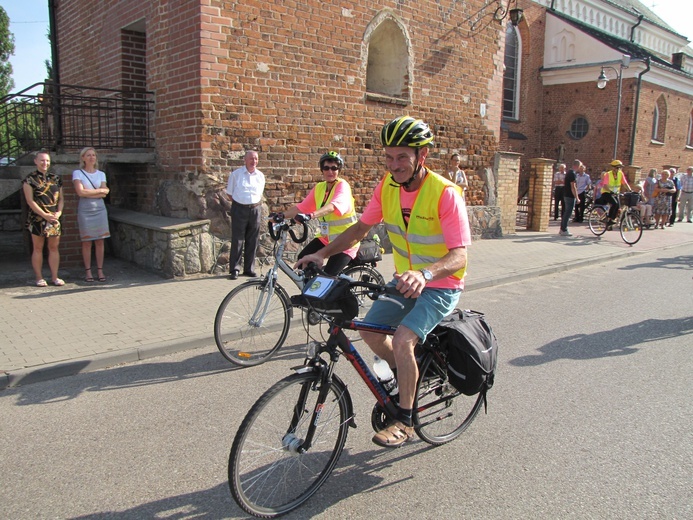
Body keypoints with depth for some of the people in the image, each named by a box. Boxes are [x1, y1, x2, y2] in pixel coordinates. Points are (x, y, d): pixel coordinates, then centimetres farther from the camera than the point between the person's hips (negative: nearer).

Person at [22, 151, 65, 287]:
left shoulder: (55, 179, 12)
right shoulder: (30, 180, -2)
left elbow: (61, 198, 13)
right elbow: (30, 201, -8)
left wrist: (59, 212, -5)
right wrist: (45, 215, -14)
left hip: (54, 218, 4)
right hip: (37, 218, -4)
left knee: (54, 247, 5)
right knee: (38, 248, 2)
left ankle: (55, 277, 11)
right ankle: (39, 278, 9)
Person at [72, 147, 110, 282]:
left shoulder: (101, 174, 12)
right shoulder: (77, 173, 2)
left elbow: (104, 194, 1)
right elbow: (80, 192, -11)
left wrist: (88, 192, -9)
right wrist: (99, 190, -5)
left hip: (100, 209, 3)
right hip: (85, 210, -3)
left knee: (100, 241, 1)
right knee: (86, 242, -1)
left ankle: (100, 270, 7)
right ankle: (88, 271, 6)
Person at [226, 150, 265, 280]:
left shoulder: (260, 176, 9)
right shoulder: (235, 174, 1)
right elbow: (230, 193, 7)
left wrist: (256, 204, 8)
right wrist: (238, 202, 1)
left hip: (255, 209, 3)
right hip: (239, 209, -3)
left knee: (252, 241, 6)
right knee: (237, 240, -3)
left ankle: (249, 269, 15)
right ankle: (234, 269, 2)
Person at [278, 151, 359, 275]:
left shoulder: (342, 185, -15)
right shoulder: (319, 187, 5)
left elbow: (333, 206, -34)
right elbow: (301, 207, 2)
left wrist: (311, 215, -50)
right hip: (325, 237, 7)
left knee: (328, 276, -13)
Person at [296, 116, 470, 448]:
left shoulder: (445, 194, -24)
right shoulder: (387, 186, -6)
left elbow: (459, 255, -30)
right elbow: (361, 227, 5)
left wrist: (425, 273, -49)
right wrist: (323, 253, -8)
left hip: (441, 286, -7)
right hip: (406, 280, 7)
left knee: (403, 339, -25)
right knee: (370, 330, 0)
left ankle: (404, 421, -4)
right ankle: (408, 379, 28)